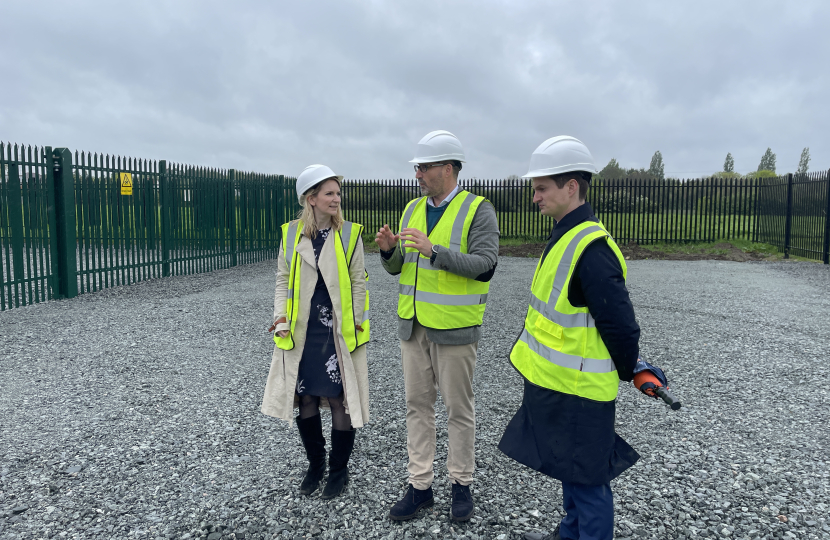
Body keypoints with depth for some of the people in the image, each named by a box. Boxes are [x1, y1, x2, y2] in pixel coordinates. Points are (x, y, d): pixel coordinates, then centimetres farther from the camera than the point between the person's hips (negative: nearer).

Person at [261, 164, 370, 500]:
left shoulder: (349, 234, -4)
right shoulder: (291, 234, 1)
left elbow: (358, 283, -1)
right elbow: (283, 279, 8)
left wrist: (355, 324, -6)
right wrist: (281, 317, -3)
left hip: (337, 331, -2)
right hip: (301, 333, 3)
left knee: (339, 399, 3)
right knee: (305, 399, 11)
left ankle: (339, 470, 24)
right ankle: (315, 465, 32)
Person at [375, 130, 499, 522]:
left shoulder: (478, 210, -8)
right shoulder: (412, 209, 10)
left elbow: (484, 265, -19)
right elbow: (397, 268, 13)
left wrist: (433, 250, -28)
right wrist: (389, 250, -9)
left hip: (454, 328, -5)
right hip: (413, 325, 6)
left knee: (459, 408, 7)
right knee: (417, 405, 11)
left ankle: (461, 484, 25)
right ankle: (420, 486, 24)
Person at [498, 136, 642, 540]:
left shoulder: (590, 249, -25)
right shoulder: (565, 237, 7)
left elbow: (621, 325, -23)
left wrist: (627, 374, -8)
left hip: (578, 392, -10)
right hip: (557, 384, 10)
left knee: (586, 478, 8)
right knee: (570, 470, 26)